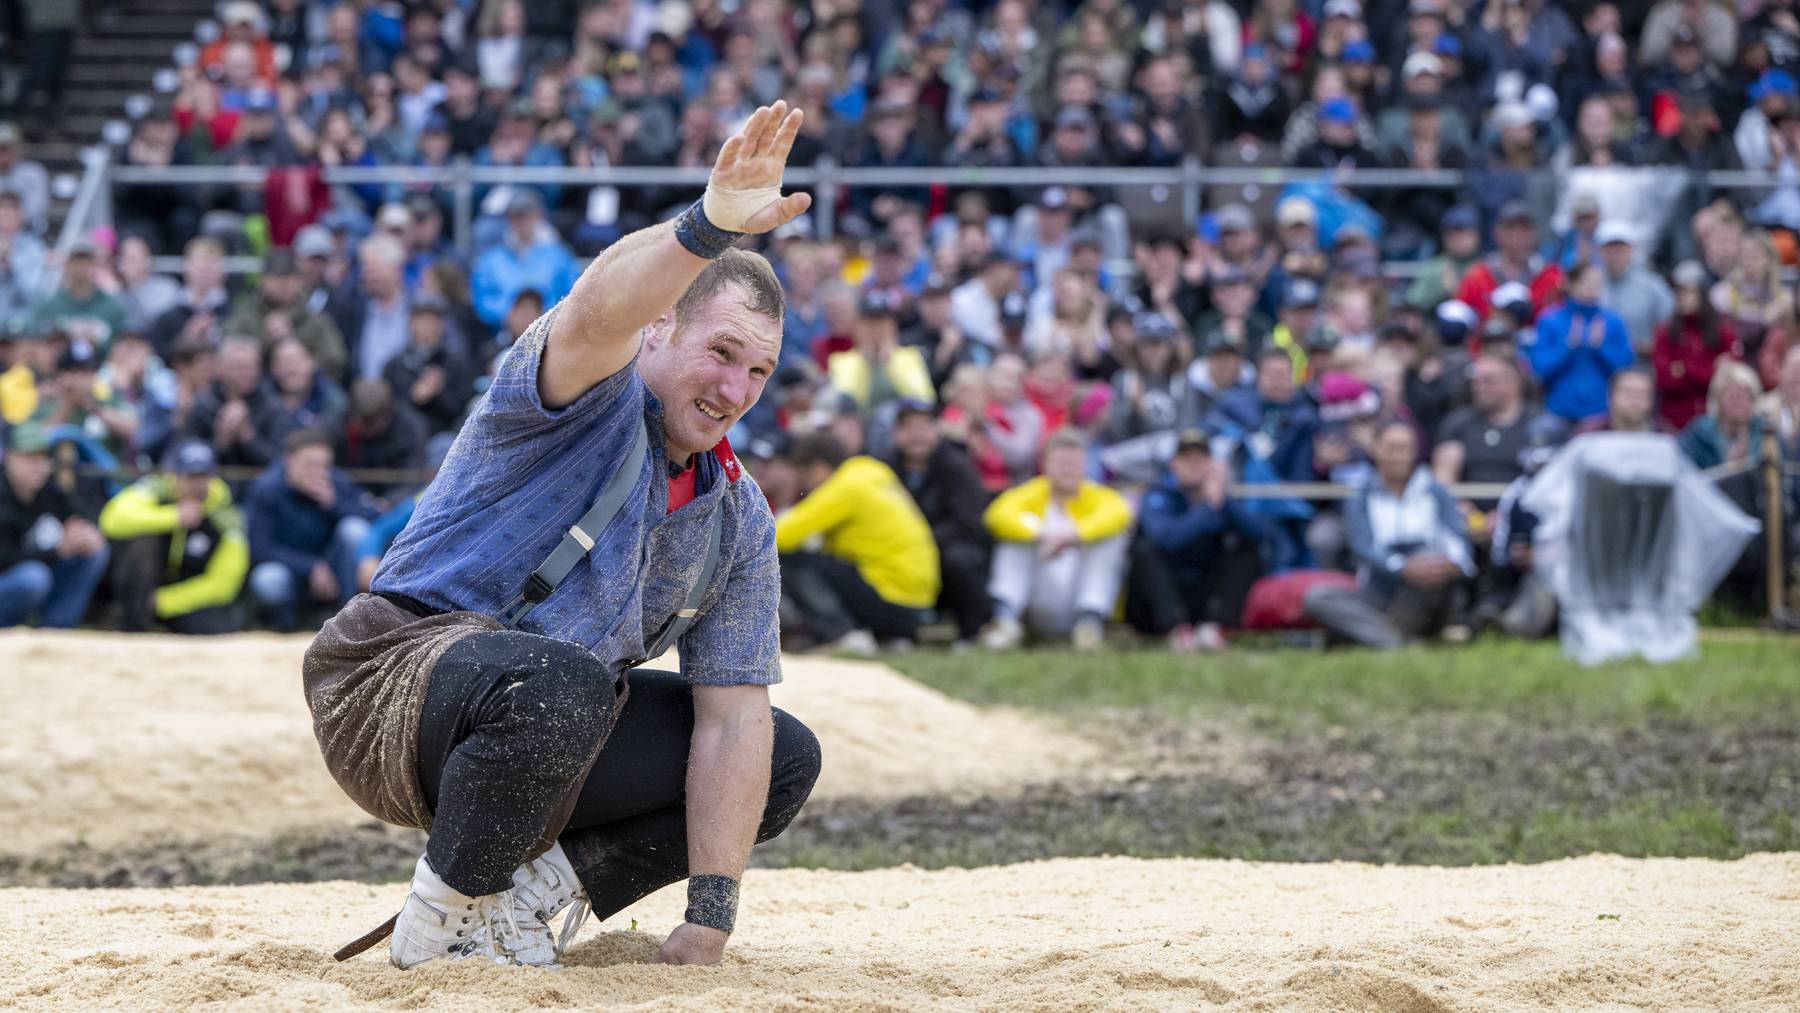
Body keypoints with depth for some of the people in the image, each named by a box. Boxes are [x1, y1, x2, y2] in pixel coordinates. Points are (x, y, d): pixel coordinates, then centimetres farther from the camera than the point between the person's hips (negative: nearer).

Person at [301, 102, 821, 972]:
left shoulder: (739, 519, 8)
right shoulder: (596, 394, -10)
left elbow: (732, 719, 1)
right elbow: (598, 311, -36)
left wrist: (707, 922, -8)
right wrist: (712, 227, -57)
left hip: (546, 727, 7)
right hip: (393, 674, -7)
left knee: (786, 760, 4)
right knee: (562, 683, -38)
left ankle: (539, 880, 2)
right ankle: (444, 916, -14)